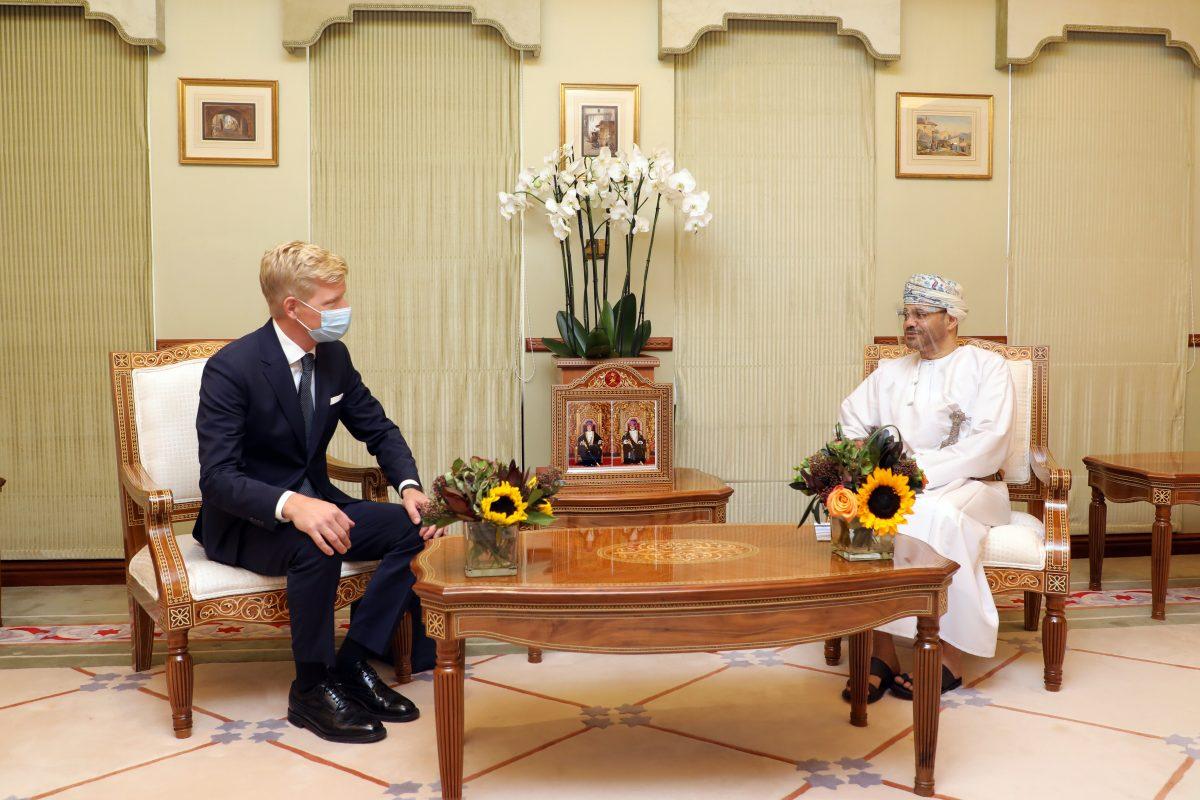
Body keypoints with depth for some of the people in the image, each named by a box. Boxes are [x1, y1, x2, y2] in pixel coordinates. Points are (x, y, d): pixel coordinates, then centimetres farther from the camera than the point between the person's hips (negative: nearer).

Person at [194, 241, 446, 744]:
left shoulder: (333, 356, 0)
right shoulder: (231, 368, -21)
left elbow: (378, 429, 7)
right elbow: (217, 478, -26)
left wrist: (409, 486, -13)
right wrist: (290, 505, -45)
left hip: (313, 502, 7)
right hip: (247, 520, -6)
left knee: (413, 528, -15)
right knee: (316, 547, -37)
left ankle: (353, 664, -8)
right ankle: (312, 688, -16)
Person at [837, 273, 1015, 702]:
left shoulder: (987, 366, 6)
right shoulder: (889, 372, 21)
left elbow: (988, 445, -8)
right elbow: (851, 423, 10)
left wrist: (923, 471, -18)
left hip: (969, 486, -3)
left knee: (937, 515, -38)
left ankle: (950, 657, -27)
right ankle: (882, 652, -29)